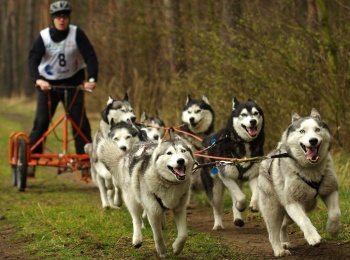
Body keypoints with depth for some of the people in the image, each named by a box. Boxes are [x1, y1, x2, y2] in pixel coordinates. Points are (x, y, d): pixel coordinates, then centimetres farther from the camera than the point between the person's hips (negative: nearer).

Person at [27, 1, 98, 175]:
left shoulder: (76, 34, -10)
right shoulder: (44, 36, -10)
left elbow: (90, 56, -16)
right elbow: (33, 58, -20)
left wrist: (92, 79, -31)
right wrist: (37, 79, -38)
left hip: (73, 82, 0)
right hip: (47, 84, 0)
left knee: (80, 122, -5)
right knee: (41, 122, -5)